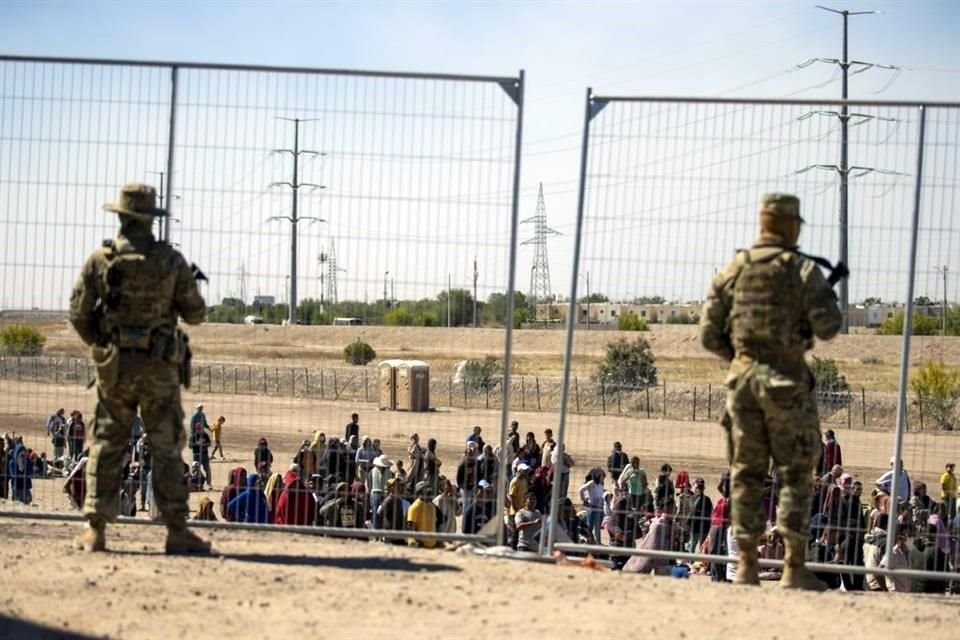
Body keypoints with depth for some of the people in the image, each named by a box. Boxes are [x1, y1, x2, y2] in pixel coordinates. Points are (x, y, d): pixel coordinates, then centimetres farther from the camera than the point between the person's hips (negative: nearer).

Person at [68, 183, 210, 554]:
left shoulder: (100, 260, -2)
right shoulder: (171, 261, -4)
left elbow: (78, 314, 0)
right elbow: (195, 314, 1)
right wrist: (188, 285, 21)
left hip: (113, 366, 1)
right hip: (159, 368, -1)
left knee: (106, 445, 8)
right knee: (166, 448, 4)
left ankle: (95, 529, 6)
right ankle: (176, 530, 2)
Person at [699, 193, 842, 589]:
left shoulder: (733, 270, 7)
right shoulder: (802, 269, -5)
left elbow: (709, 334, 6)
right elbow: (828, 328, -10)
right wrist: (823, 299, 10)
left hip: (742, 377, 4)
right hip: (787, 380, -4)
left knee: (747, 474, 9)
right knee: (796, 475, 2)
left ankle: (747, 565, 9)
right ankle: (794, 568, -1)